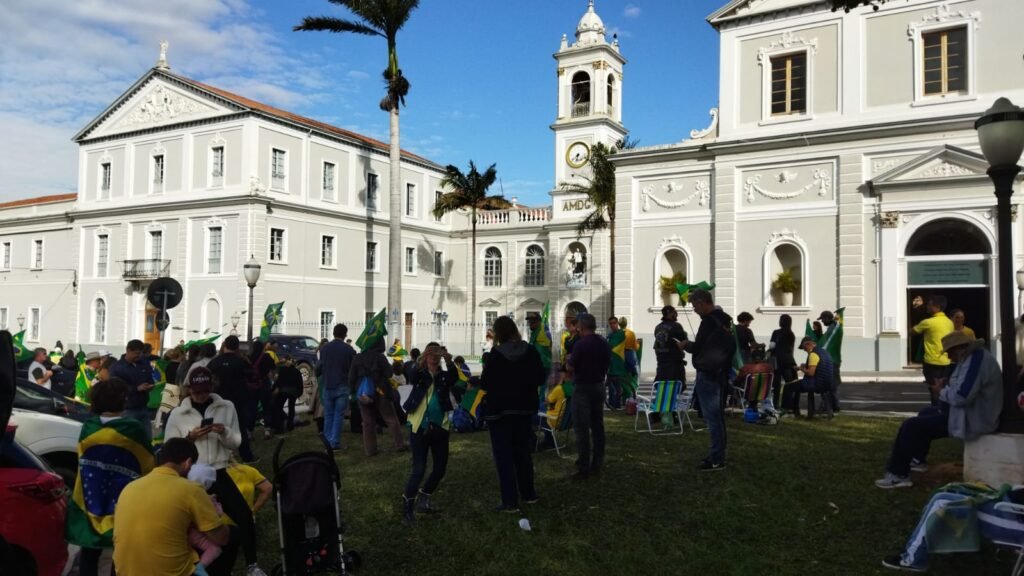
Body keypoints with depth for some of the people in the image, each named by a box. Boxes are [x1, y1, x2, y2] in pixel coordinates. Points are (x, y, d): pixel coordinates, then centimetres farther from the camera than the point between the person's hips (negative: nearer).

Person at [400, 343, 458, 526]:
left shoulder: (444, 376, 3)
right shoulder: (420, 375, 2)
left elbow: (454, 376, -19)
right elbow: (411, 376, -21)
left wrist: (449, 361, -39)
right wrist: (421, 360, -38)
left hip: (440, 427, 3)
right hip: (420, 427, -3)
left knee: (440, 468, 10)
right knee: (419, 469, -9)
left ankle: (422, 499, 31)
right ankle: (407, 507, 4)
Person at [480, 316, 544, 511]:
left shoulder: (495, 355, -16)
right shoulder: (531, 351, -5)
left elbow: (485, 384, -13)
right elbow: (541, 378, 1)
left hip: (500, 410, -4)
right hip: (525, 407, 5)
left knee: (504, 455, 2)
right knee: (523, 451, 19)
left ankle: (510, 501, 0)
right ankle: (528, 494, 28)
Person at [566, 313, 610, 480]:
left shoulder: (580, 344, -17)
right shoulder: (604, 343, 6)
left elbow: (571, 367, -13)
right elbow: (606, 364, 13)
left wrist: (568, 360, 6)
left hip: (583, 388, -7)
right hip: (599, 386, 7)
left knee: (582, 428, -4)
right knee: (597, 426, 12)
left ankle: (584, 468, -3)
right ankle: (597, 464, 18)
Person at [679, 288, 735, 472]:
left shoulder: (709, 321, -18)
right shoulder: (724, 319, 13)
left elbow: (698, 348, -19)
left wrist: (686, 345, 1)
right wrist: (692, 344, 15)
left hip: (707, 374, -10)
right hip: (719, 373, 10)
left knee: (712, 417, -7)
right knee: (717, 415, 15)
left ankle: (717, 460, -4)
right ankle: (718, 454, 23)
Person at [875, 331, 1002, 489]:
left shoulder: (976, 360, -23)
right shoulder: (974, 356, 11)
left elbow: (962, 396, -30)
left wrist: (941, 391, -11)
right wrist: (947, 386, 0)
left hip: (971, 420, -11)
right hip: (970, 414, 11)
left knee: (910, 425, -12)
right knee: (926, 413, 30)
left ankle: (898, 474, -4)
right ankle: (918, 460, 36)